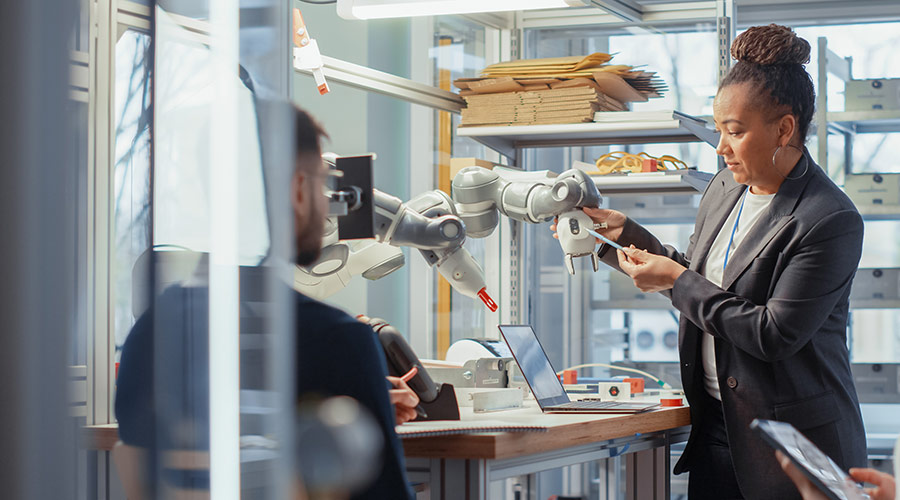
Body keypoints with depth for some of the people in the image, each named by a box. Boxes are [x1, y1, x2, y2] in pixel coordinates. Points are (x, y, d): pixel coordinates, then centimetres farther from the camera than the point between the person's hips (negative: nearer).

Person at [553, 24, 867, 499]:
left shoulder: (831, 221, -17)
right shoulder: (723, 190, 8)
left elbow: (775, 336, -21)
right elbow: (693, 278, 21)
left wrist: (678, 281, -15)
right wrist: (623, 233, 10)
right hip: (715, 424, 7)